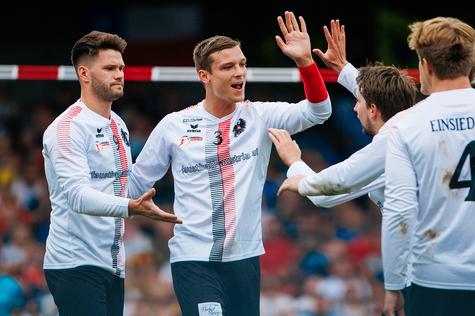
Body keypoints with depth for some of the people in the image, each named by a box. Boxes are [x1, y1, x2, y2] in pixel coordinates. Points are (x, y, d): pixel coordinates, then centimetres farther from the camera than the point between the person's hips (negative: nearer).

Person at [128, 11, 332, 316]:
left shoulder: (260, 117, 4)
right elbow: (136, 183, 12)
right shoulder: (173, 126, 2)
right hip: (193, 259, -3)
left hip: (245, 257, 3)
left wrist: (305, 61, -22)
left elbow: (317, 111, -9)